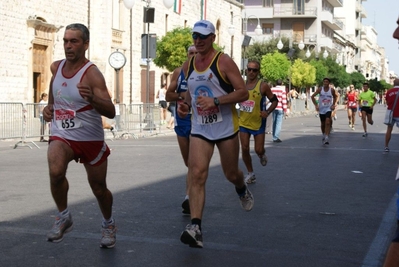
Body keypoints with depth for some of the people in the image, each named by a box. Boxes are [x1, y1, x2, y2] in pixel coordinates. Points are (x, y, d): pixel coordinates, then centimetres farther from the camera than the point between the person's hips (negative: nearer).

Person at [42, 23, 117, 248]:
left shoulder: (92, 74, -16)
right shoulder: (56, 68, 2)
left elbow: (111, 112, -25)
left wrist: (92, 98, -43)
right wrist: (49, 107, 7)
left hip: (91, 139, -3)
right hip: (62, 136, 3)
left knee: (99, 188, 11)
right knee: (55, 172, -28)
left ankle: (109, 224, 41)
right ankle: (64, 217, -5)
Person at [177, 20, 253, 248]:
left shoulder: (224, 62, -10)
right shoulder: (188, 66, 6)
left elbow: (243, 92, -14)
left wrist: (216, 101, -26)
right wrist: (185, 105, 2)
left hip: (226, 128, -3)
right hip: (200, 129, 3)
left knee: (231, 173, 13)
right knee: (197, 174, -14)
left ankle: (242, 189, 51)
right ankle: (196, 227, -18)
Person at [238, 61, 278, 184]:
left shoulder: (263, 86, -11)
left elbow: (274, 101, -4)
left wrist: (268, 112, -20)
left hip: (258, 123, -3)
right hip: (243, 122, 3)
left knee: (258, 150, 0)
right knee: (244, 149, -1)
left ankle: (262, 155, 39)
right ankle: (250, 174, 16)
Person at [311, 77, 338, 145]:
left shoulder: (332, 90, -6)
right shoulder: (320, 89, -6)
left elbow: (336, 97, 13)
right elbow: (313, 96, 1)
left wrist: (334, 104, 1)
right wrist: (316, 105, -6)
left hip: (328, 108, -2)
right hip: (321, 109, 2)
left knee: (327, 122, -20)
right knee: (323, 124, 13)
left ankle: (326, 138, -23)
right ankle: (324, 136, 35)